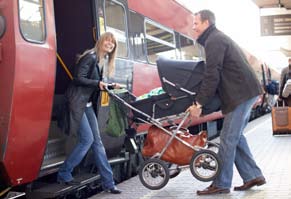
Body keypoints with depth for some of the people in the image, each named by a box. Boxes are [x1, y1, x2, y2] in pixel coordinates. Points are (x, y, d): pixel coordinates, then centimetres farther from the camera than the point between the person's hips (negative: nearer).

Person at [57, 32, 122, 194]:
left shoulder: (104, 61, 11)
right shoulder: (90, 57, -14)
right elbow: (78, 79, -20)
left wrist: (112, 86, 2)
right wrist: (98, 83, -22)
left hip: (88, 104, 8)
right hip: (76, 103, -8)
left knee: (97, 141, 6)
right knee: (87, 139, -10)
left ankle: (108, 182, 9)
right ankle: (64, 174, 7)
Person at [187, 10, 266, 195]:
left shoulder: (214, 41, -10)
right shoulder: (219, 38, 23)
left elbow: (211, 76, -18)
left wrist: (199, 103, -15)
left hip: (241, 93, -10)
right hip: (246, 91, 10)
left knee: (228, 139, -6)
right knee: (236, 136, 14)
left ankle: (221, 184, 0)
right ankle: (253, 175, 17)